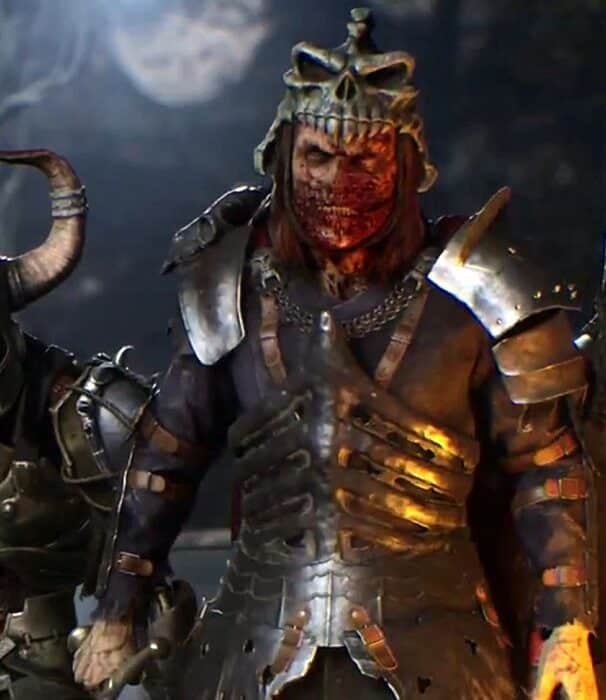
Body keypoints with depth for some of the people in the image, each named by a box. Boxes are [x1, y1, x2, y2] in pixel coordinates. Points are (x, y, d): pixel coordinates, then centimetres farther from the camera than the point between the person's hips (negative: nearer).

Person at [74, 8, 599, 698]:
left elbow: (547, 468, 0)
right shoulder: (235, 291, 2)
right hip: (255, 643, 2)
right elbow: (166, 456, 10)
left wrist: (566, 629, -4)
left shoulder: (470, 294, -4)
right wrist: (117, 614, 10)